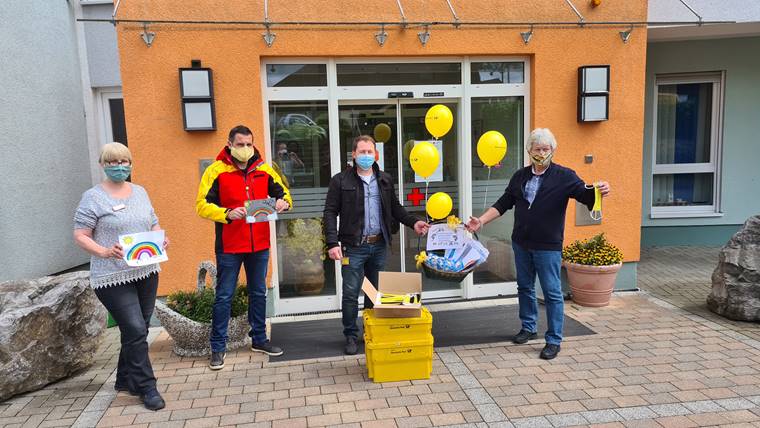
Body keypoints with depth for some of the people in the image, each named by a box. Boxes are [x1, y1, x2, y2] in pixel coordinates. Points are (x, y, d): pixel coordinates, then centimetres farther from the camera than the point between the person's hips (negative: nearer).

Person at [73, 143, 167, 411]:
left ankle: (125, 380, 31)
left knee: (137, 331, 13)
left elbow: (153, 225, 18)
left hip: (146, 273, 6)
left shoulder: (140, 192, 12)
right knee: (135, 331, -7)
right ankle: (146, 388, 7)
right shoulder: (93, 197, -5)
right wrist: (105, 252, -23)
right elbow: (80, 236, -7)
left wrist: (160, 239, -3)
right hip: (113, 278, -6)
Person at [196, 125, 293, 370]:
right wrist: (227, 214, -28)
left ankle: (259, 340, 30)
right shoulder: (216, 171, -6)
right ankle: (218, 347, 17)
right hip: (229, 246, -4)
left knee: (258, 293, 15)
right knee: (224, 296, 4)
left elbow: (282, 192, 13)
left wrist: (283, 202, -11)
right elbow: (202, 205, -11)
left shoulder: (263, 170, 5)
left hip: (259, 244, 4)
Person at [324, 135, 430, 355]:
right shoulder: (341, 180, -3)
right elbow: (330, 212, -5)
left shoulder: (385, 179, 11)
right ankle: (351, 336, 16)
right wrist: (332, 243, -15)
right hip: (354, 246, -4)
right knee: (351, 293, 1)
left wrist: (413, 222, 2)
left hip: (379, 245, 4)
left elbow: (395, 208, 18)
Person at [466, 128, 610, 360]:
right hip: (521, 243, 5)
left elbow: (586, 195, -13)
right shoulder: (520, 176, 8)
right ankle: (528, 328, 34)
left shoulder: (563, 176, -6)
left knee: (552, 293, 0)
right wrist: (481, 220, 1)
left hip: (548, 245, -5)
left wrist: (599, 192, -36)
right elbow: (503, 203, 10)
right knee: (525, 287, 17)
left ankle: (554, 340, 11)